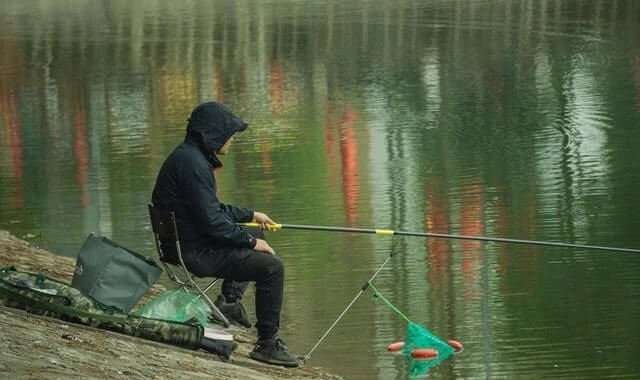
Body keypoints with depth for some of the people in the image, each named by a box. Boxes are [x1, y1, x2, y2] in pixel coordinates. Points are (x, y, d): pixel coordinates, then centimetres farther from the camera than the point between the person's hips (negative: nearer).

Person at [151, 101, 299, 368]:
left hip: (185, 243, 11)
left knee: (251, 239, 29)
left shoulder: (189, 156, 11)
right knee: (272, 267, -14)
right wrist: (251, 242, -13)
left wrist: (250, 215, 25)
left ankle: (229, 300, 18)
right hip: (194, 253, -11)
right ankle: (267, 343, -9)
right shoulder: (193, 163, -22)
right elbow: (211, 222, -24)